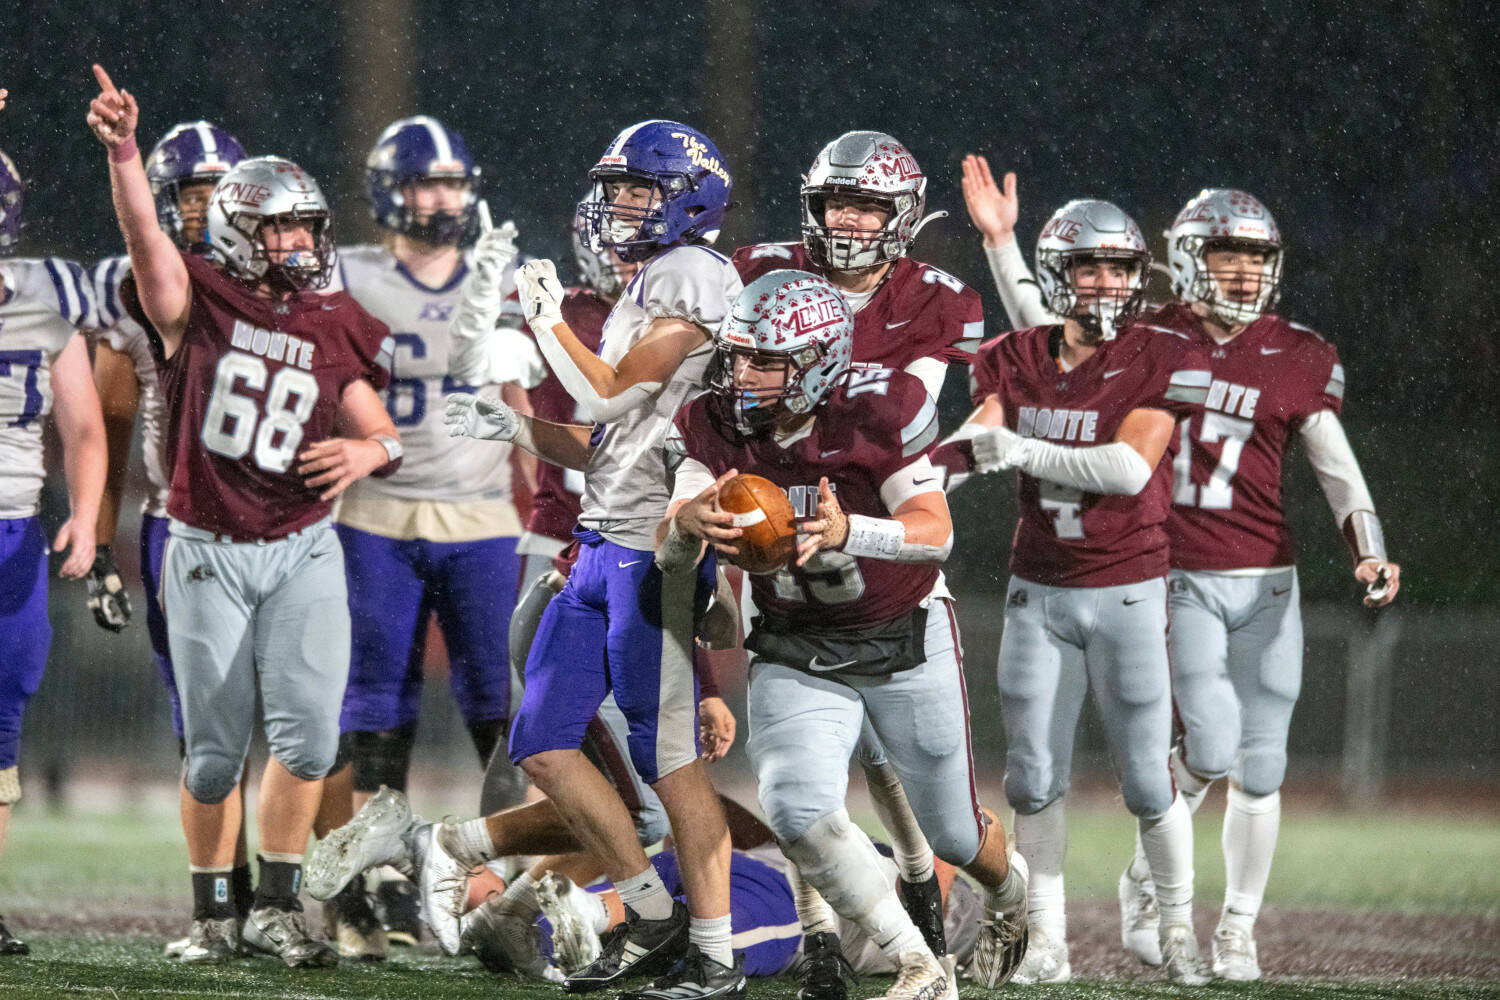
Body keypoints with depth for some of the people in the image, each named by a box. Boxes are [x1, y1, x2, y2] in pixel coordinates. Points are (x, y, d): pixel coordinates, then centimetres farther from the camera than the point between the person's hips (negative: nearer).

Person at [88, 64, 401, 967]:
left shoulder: (336, 332, 6)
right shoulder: (198, 304, -3)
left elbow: (380, 433, 12)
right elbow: (146, 233, -21)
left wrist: (370, 450, -12)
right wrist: (123, 151, -38)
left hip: (304, 550, 2)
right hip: (209, 555, -2)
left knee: (309, 730, -11)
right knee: (216, 752, 3)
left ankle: (278, 905, 3)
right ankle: (213, 909, 20)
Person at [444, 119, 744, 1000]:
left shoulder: (692, 276, -10)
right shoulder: (649, 288, 20)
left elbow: (607, 398, -14)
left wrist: (549, 318, -1)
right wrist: (515, 428, 17)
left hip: (656, 550, -10)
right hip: (606, 545, 10)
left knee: (669, 753, -7)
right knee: (544, 744, 9)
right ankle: (653, 918, 16)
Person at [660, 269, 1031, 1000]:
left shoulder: (878, 410, -22)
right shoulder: (711, 427, -13)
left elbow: (935, 530, -26)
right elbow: (671, 561, -16)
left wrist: (848, 532, -46)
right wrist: (685, 522, -42)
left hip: (905, 639, -2)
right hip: (796, 653, 2)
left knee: (952, 831, 10)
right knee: (797, 810, -21)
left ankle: (1007, 890, 49)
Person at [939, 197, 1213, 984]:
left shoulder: (1161, 362, -9)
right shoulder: (1014, 361, 5)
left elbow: (1131, 467, -19)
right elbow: (978, 438, -2)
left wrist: (1025, 450, -23)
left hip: (1128, 593, -3)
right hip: (1037, 593, 3)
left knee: (1147, 779, -1)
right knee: (1034, 777, 3)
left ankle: (1179, 931, 16)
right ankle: (1047, 942, 12)